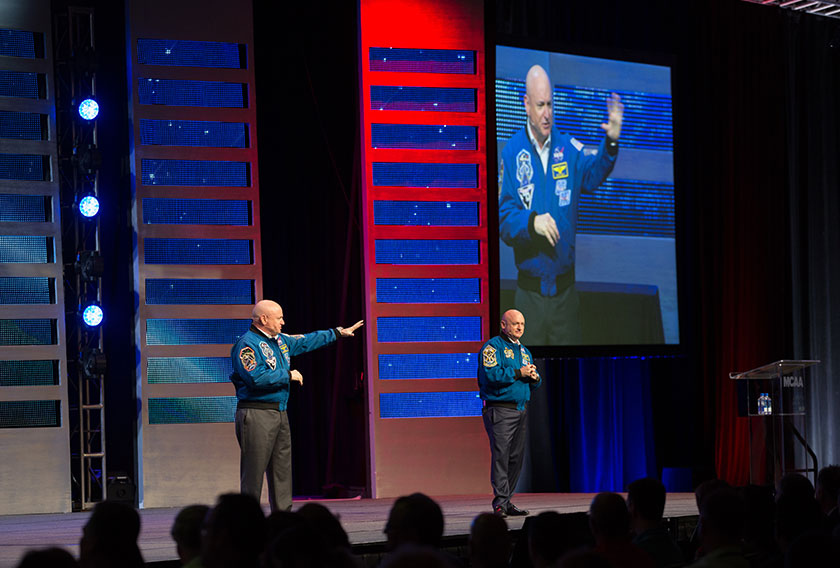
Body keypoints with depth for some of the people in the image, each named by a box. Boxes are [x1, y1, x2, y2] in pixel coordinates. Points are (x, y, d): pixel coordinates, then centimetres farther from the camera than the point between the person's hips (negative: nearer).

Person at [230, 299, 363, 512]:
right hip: (257, 414, -9)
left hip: (279, 413, 9)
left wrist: (338, 333, 36)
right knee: (253, 473, -8)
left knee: (282, 470, 10)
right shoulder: (247, 344, -12)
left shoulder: (280, 340, 16)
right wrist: (288, 375, -13)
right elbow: (256, 377, -24)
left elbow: (307, 341, 32)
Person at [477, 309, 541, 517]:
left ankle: (506, 501, 12)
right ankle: (500, 502, -17)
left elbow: (535, 383, 22)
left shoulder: (524, 351, 21)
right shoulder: (493, 347, -4)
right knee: (500, 455, -14)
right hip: (500, 409, -8)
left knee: (516, 457, 7)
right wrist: (518, 373, -16)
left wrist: (534, 377, -2)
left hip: (521, 410, 8)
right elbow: (490, 374, -18)